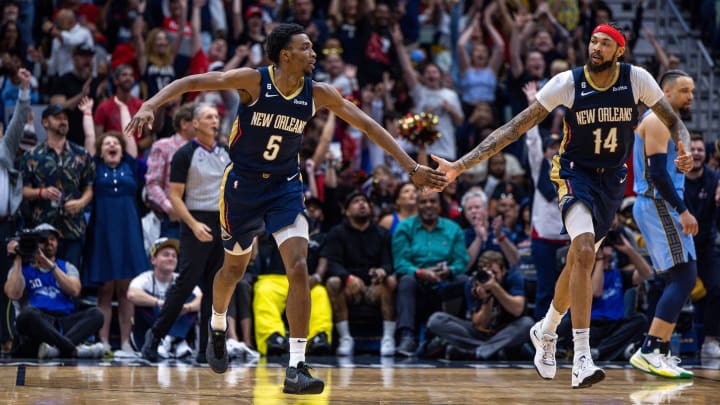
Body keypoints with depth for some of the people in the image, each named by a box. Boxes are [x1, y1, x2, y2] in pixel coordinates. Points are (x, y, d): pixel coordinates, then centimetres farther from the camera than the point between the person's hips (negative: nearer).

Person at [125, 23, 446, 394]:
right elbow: (190, 82, -18)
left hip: (285, 186, 2)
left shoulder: (318, 94, -9)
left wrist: (412, 168, -3)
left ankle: (296, 369, -15)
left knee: (298, 269, -16)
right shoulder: (254, 81, -18)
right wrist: (150, 106, -33)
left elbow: (368, 126, -2)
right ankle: (217, 329, 49)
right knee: (234, 268, 15)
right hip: (243, 183, -2)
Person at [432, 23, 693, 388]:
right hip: (575, 174, -3)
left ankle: (545, 331, 41)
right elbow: (515, 128, -16)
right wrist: (461, 165, -22)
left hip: (612, 180, 3)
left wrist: (686, 150, -23)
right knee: (584, 253, -25)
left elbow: (674, 122, 2)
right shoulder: (567, 83, -17)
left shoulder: (637, 80, -11)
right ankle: (581, 358, -28)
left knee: (578, 262, 13)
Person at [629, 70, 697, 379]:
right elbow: (657, 171, -20)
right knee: (685, 277, -16)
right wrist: (683, 211, -23)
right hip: (659, 205, -11)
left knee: (678, 281, 11)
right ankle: (649, 352, -21)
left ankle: (661, 354, 11)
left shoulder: (668, 123, 22)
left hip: (659, 206, 11)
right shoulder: (658, 121, -11)